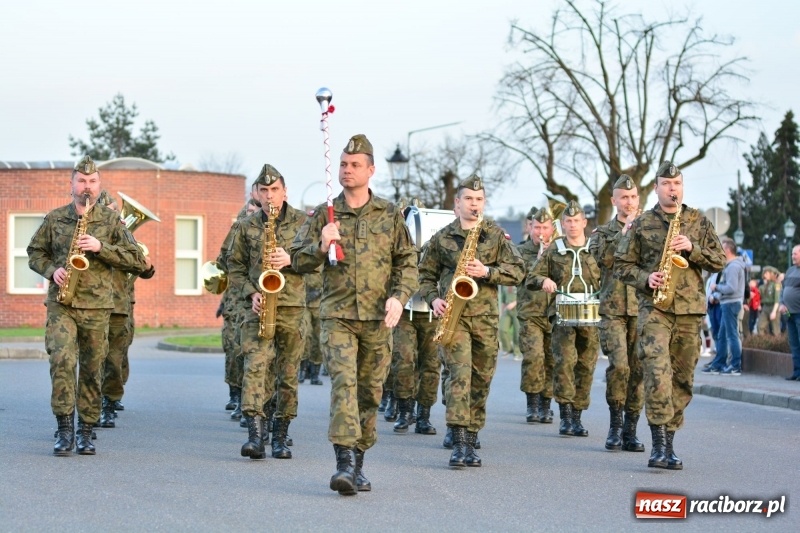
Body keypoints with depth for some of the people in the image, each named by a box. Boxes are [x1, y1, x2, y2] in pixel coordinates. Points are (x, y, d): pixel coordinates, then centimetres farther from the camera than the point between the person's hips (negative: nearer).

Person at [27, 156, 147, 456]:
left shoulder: (111, 222, 6)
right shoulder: (54, 219, 8)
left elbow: (137, 260, 1)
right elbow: (34, 252, 16)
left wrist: (100, 247, -11)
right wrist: (52, 270, -5)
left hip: (97, 307, 1)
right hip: (61, 304, -1)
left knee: (92, 370, 4)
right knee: (62, 361, -17)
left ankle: (85, 432, 15)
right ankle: (65, 429, -11)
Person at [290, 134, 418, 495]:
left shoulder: (390, 215, 8)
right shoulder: (324, 215, 7)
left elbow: (407, 262, 8)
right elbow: (299, 260, 6)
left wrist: (399, 296, -9)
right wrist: (321, 247, -14)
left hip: (378, 318, 2)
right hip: (337, 315, -1)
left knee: (370, 391, 8)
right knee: (343, 381, -18)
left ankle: (358, 462, 21)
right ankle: (344, 461, -24)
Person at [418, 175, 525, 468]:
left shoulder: (497, 235, 8)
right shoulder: (441, 237, 8)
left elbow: (517, 270, 2)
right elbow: (425, 274, 16)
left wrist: (487, 272, -13)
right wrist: (433, 299, -1)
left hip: (486, 316, 2)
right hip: (453, 315, -2)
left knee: (481, 379, 6)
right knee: (459, 372, -16)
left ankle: (470, 441, 17)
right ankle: (459, 442, -22)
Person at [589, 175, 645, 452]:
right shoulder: (603, 232, 12)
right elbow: (603, 258, -8)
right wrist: (624, 231, -10)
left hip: (644, 308, 1)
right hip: (613, 309, -1)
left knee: (638, 370, 0)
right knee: (618, 365, -17)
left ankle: (630, 430, 8)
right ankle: (615, 423, 0)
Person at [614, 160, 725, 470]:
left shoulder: (700, 222, 13)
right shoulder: (641, 224, 7)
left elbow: (719, 261, 10)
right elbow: (621, 264, 9)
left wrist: (692, 249, -7)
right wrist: (645, 278, -9)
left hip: (690, 308, 3)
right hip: (654, 307, -3)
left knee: (682, 378, 5)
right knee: (657, 371, -19)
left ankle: (667, 443, 14)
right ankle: (660, 444, -19)